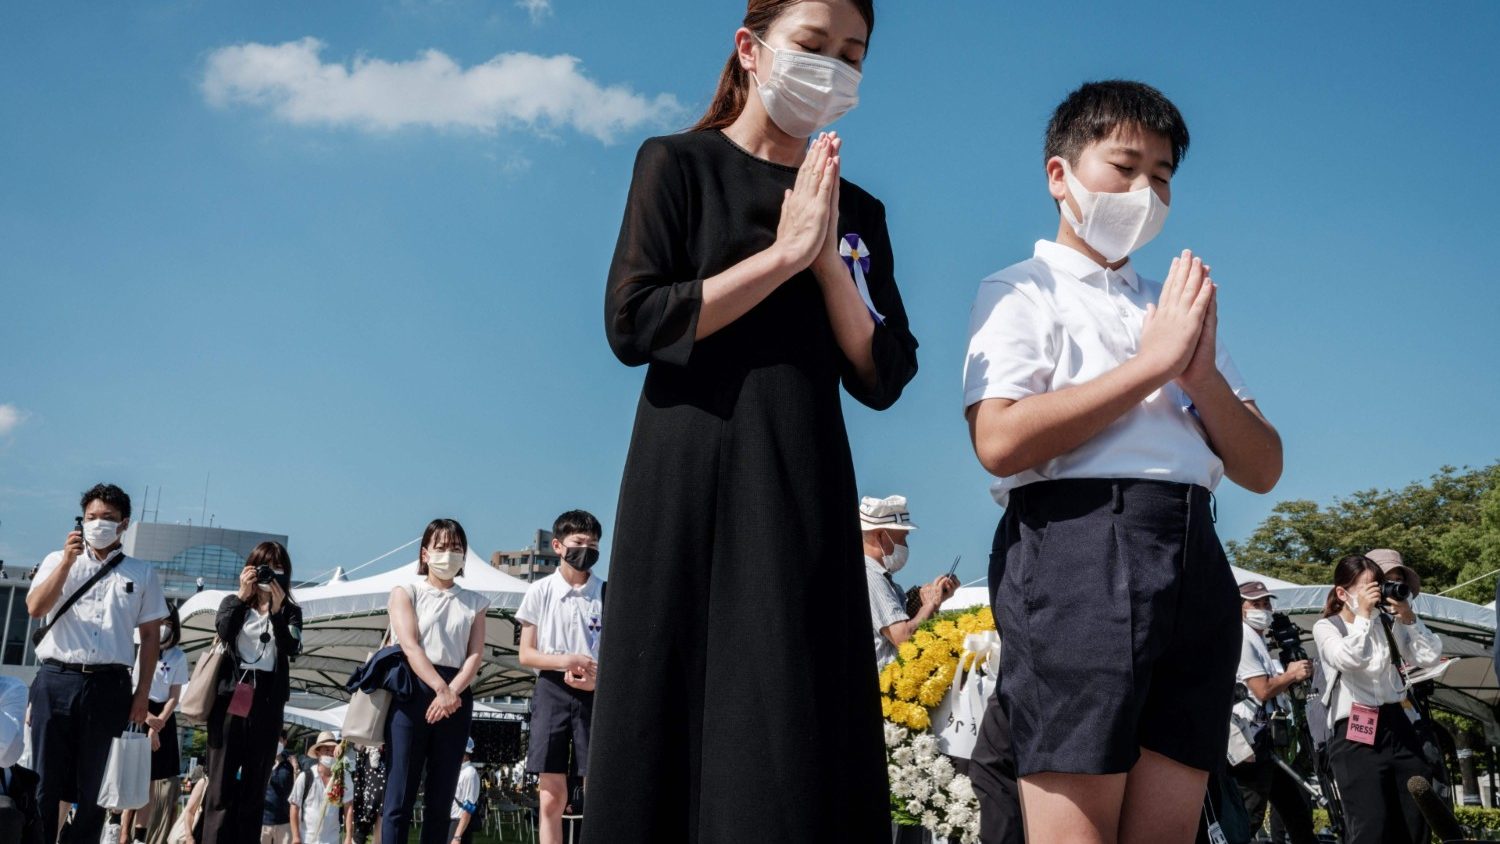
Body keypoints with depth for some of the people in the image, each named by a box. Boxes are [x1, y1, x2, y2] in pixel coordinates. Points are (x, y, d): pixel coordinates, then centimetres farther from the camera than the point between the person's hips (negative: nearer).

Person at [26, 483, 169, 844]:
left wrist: (143, 694, 2)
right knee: (45, 781, 1)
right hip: (56, 681, 0)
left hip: (109, 686, 0)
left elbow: (150, 636, 9)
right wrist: (68, 560, -12)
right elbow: (35, 608, -4)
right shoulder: (58, 561, 12)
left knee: (93, 786, 4)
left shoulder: (142, 574, 10)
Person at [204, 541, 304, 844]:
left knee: (254, 787, 3)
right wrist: (243, 595, -12)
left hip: (267, 704, 1)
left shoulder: (290, 612, 11)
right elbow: (223, 631, -9)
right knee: (222, 785, -4)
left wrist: (276, 610, -15)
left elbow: (292, 649, -6)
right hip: (230, 698, -1)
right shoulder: (233, 602, 12)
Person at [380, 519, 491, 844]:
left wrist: (453, 692, -13)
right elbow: (410, 646, -6)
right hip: (413, 690, -3)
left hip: (457, 697, 3)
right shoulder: (407, 593, 8)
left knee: (441, 799, 3)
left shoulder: (474, 602, 16)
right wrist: (441, 690, -17)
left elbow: (475, 654, 5)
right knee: (401, 796, -7)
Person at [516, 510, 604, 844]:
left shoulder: (607, 594, 5)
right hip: (552, 691, 0)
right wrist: (567, 660, -14)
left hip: (595, 693, 0)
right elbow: (526, 654, 4)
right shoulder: (540, 592, 5)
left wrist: (599, 679, -15)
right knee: (551, 796, -1)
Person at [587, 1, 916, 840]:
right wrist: (783, 255, -9)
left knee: (803, 757, -2)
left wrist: (829, 260, -6)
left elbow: (883, 378, 7)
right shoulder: (679, 165, 4)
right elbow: (633, 323, -10)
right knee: (675, 738, -3)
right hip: (694, 483, -3)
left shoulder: (857, 211, 15)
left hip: (804, 492, 4)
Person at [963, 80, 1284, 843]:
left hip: (1194, 554, 6)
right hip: (1077, 544, -6)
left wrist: (1202, 376, -2)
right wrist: (1151, 364, -6)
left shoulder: (1178, 309, 25)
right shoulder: (1020, 292, 8)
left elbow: (1262, 470, 18)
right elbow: (1000, 441, -12)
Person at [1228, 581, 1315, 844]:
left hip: (1263, 738, 10)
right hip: (1249, 740, -10)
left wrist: (1295, 675, 4)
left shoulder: (1258, 639, 20)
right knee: (1248, 818, -10)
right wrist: (1292, 675, 0)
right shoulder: (1242, 638, -11)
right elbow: (1263, 690, -17)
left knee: (1297, 810, 14)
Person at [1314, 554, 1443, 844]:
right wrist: (1363, 614, -12)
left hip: (1402, 726, 5)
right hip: (1357, 735, -5)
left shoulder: (1389, 623, 14)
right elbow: (1349, 658, -19)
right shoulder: (1326, 627, 2)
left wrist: (1408, 618, -5)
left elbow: (1430, 657, 3)